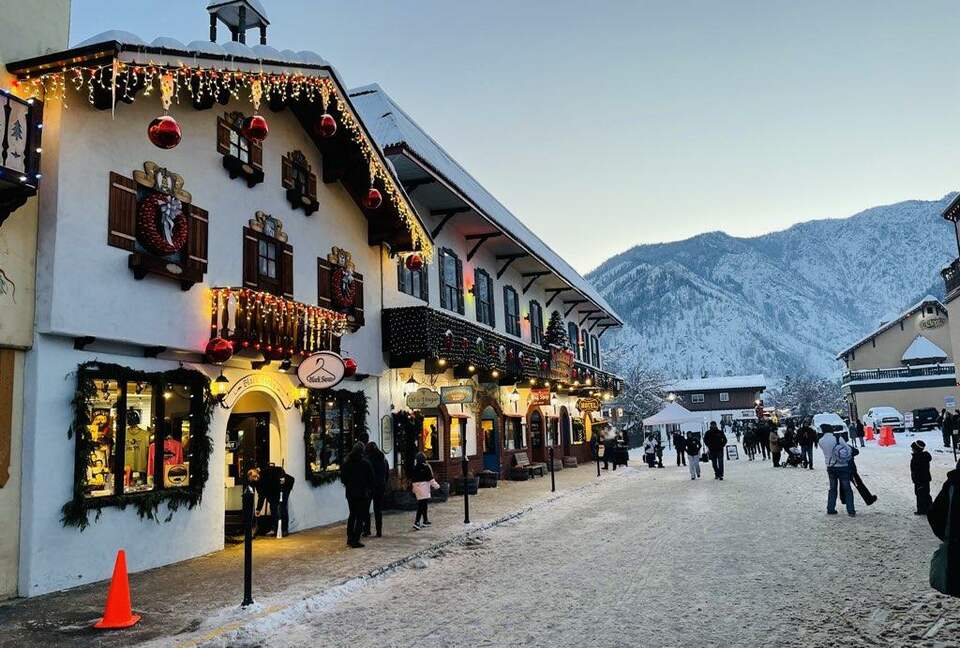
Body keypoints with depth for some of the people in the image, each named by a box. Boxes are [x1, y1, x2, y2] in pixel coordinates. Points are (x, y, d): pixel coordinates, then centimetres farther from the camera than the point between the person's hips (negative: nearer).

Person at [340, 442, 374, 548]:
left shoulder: (346, 463, -1)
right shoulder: (365, 463, -12)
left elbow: (343, 478, 6)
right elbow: (371, 478, -7)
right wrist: (370, 489, 8)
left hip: (350, 493, 5)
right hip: (362, 493, -4)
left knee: (352, 515, 19)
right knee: (360, 517, 2)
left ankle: (350, 539, 21)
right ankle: (355, 540, -1)